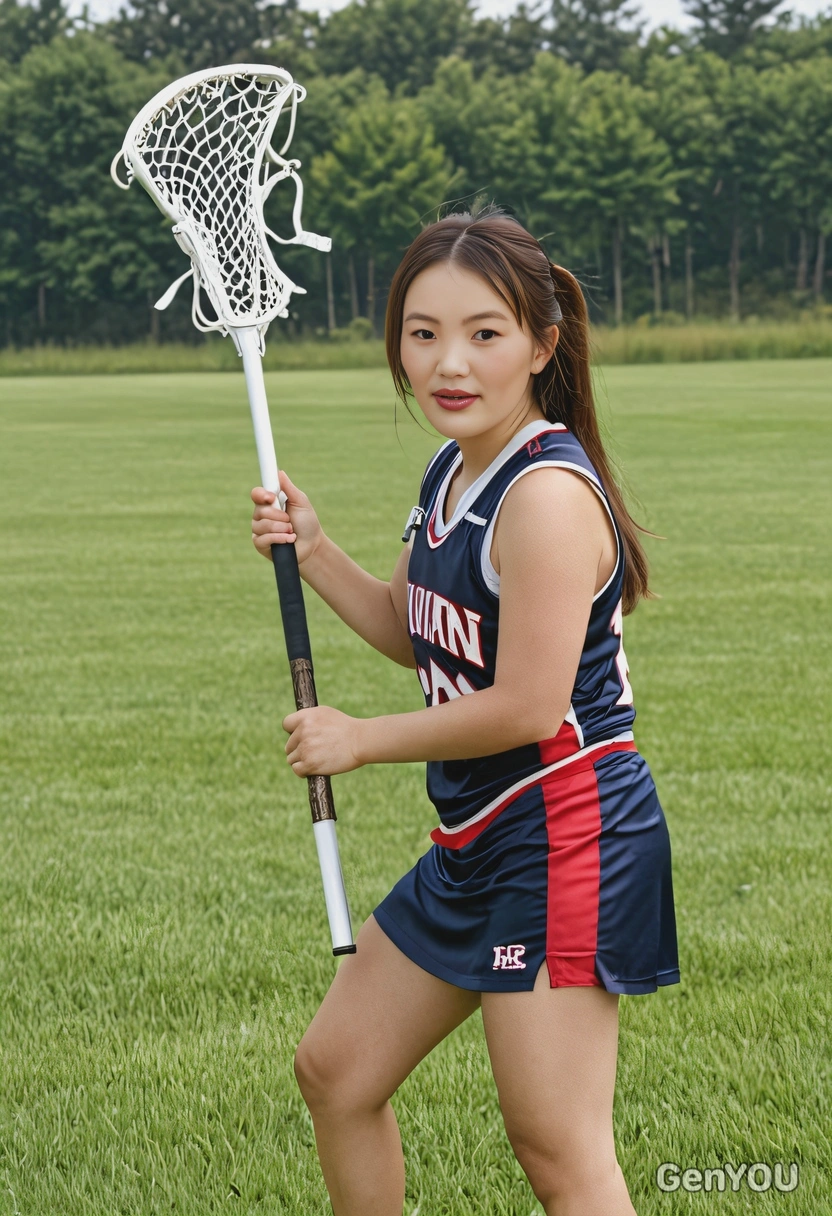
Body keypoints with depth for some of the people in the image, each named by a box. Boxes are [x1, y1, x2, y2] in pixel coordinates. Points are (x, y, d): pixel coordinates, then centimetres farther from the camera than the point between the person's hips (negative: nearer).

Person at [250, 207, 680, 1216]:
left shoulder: (547, 493, -21)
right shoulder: (452, 472, 9)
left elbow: (527, 707, -25)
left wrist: (358, 740, -11)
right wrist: (311, 553, 8)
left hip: (565, 839, -10)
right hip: (476, 841, 10)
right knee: (336, 1070, 19)